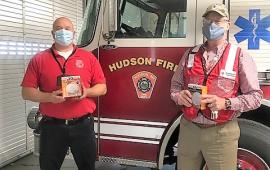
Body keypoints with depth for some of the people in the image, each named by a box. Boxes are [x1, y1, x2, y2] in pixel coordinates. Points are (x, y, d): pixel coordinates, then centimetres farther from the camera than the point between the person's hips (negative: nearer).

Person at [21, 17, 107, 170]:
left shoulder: (89, 57, 6)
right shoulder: (39, 59, 3)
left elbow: (102, 87, 6)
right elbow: (27, 92, 1)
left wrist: (87, 92, -14)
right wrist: (49, 97, -16)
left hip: (83, 125, 1)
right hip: (52, 126, 0)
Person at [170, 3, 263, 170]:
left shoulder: (240, 56, -3)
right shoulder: (190, 54, 9)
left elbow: (255, 96, -5)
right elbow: (175, 85, 15)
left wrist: (226, 103, -20)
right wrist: (179, 96, -7)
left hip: (221, 133, -3)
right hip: (188, 129, 3)